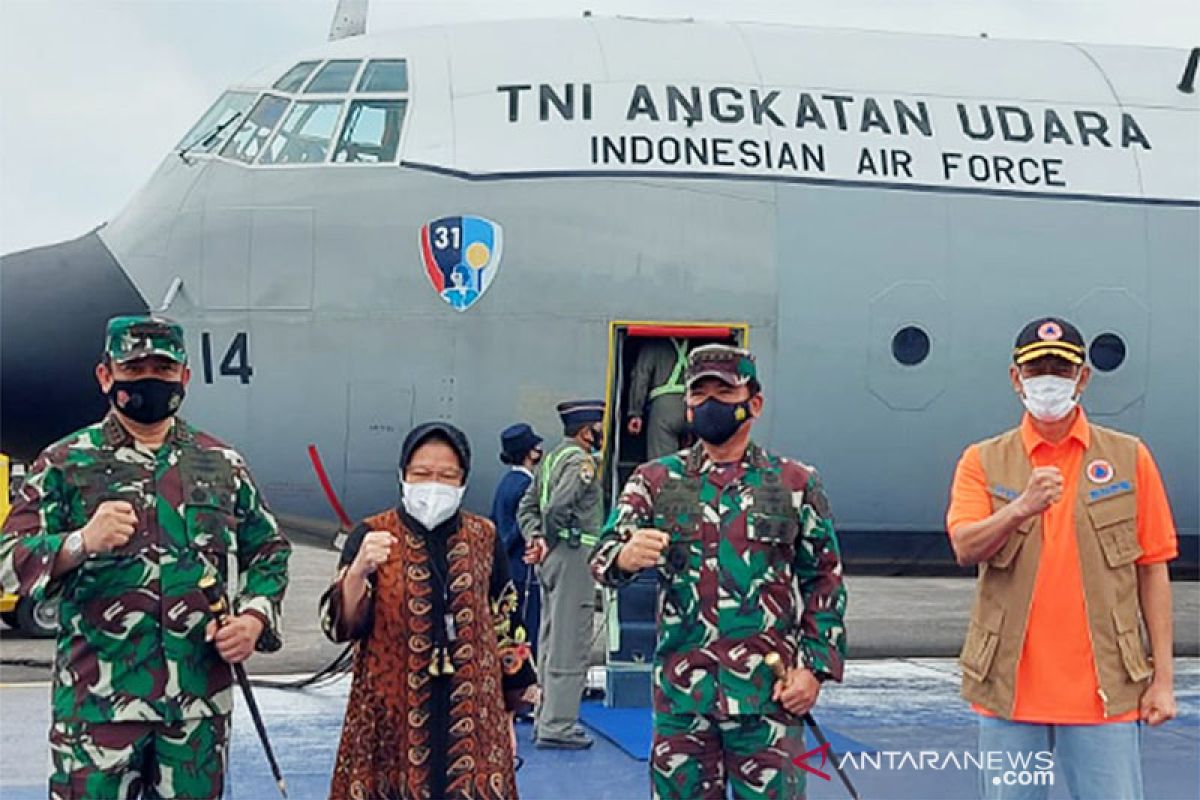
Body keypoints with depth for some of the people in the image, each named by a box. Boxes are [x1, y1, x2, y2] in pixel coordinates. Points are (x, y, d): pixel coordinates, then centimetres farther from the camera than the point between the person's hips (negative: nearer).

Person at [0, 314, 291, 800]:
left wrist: (254, 619, 0)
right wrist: (82, 543, -21)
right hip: (95, 699, -3)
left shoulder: (223, 465, 11)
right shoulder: (64, 464, 3)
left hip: (201, 700, 3)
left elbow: (269, 550, 18)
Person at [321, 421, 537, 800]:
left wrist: (509, 713, 14)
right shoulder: (371, 535, -2)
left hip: (471, 720, 2)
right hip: (392, 719, -2)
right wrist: (358, 572, -29)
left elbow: (506, 627, 13)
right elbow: (341, 625, -11)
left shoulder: (484, 539, 5)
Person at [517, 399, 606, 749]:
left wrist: (536, 538, 3)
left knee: (552, 640, 15)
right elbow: (558, 505, -25)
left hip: (552, 559, 10)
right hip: (574, 554, -10)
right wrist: (551, 541, -10)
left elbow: (528, 506, 15)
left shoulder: (551, 458, 16)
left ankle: (548, 717, 22)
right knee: (570, 645, -6)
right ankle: (557, 726, -5)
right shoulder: (581, 462, -13)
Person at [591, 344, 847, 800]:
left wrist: (815, 668, -3)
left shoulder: (797, 484, 5)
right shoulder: (656, 481, 8)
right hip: (680, 693, 1)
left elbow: (825, 583, 8)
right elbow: (602, 559, 0)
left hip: (769, 693, -1)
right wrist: (625, 556, -24)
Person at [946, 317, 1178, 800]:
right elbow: (965, 548, -11)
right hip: (1009, 688, 1)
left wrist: (1163, 678, 1)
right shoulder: (984, 462, 5)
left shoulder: (1129, 458, 5)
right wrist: (1020, 509, -30)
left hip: (1104, 691, -1)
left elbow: (1152, 571, 5)